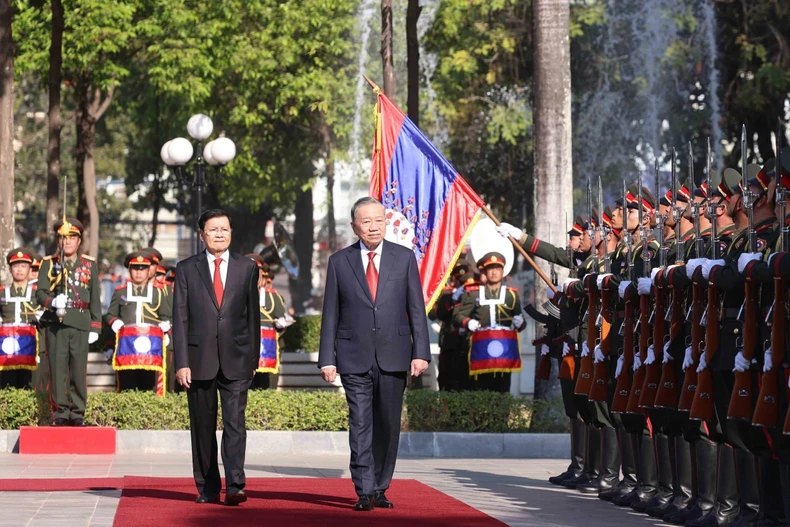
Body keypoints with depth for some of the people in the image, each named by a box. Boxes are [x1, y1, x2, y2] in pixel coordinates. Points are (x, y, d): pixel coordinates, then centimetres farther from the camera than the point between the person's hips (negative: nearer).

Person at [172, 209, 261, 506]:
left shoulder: (247, 268, 8)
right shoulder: (187, 269, 5)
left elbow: (253, 315, 10)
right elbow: (180, 318, 1)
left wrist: (253, 359, 7)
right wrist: (181, 362, -6)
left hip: (235, 360, 0)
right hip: (199, 359, 1)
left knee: (235, 423, -11)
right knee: (202, 428, 7)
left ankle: (234, 487, -16)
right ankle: (207, 489, 16)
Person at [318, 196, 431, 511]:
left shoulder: (404, 258, 6)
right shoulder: (339, 261, 5)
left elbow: (416, 309, 4)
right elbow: (330, 314, 5)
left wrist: (421, 352, -5)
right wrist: (327, 359, -1)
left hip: (393, 355, 1)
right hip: (354, 357, -1)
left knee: (388, 427, 6)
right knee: (360, 426, -6)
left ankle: (380, 489, 16)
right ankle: (364, 492, -5)